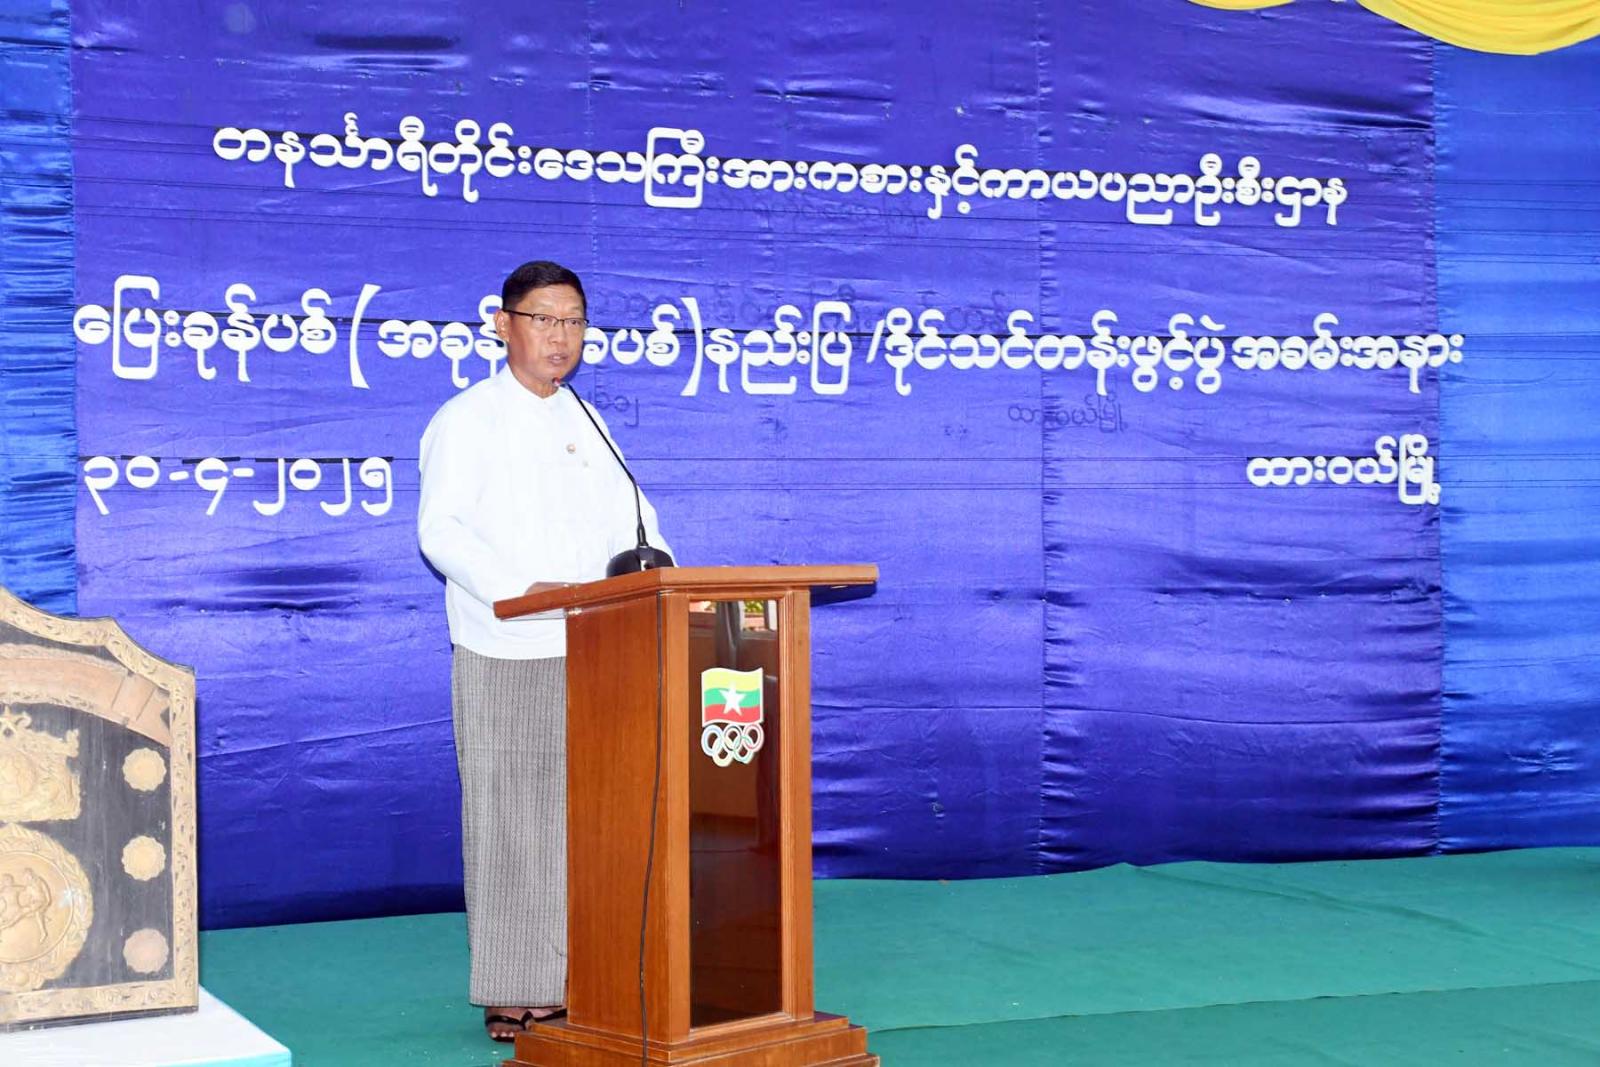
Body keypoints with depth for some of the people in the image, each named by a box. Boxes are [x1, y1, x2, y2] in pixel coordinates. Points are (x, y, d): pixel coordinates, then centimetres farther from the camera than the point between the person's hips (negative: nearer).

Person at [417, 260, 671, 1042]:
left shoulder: (584, 422, 18)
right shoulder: (467, 420, -1)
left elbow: (626, 518, 17)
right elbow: (440, 529, -12)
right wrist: (520, 589, -25)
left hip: (592, 654, 5)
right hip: (504, 656, -5)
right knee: (509, 821, -3)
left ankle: (574, 979, 14)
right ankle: (510, 997, 3)